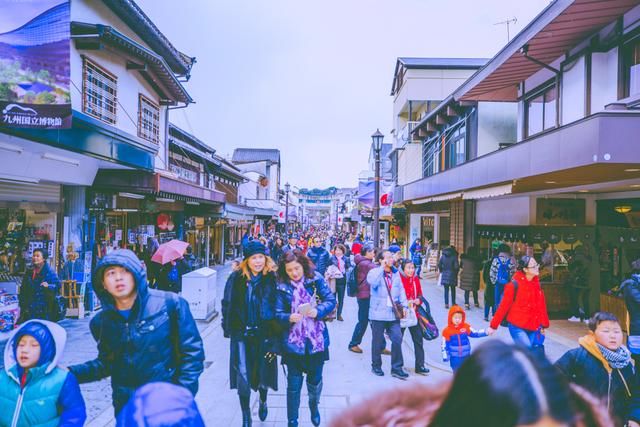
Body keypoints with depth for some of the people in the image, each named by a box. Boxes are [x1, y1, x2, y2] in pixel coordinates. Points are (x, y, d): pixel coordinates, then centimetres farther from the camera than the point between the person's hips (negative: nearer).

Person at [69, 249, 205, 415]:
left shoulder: (169, 304, -15)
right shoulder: (101, 321, -1)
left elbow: (192, 352, -12)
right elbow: (107, 363, 11)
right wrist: (70, 372, -3)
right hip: (125, 405, 4)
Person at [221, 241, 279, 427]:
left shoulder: (272, 279, -7)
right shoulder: (236, 278, -6)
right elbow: (227, 305, 1)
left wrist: (275, 338, -8)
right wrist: (228, 329, 0)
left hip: (264, 334, 0)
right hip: (241, 334, 0)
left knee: (263, 372, 15)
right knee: (243, 375, -2)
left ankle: (263, 402, 48)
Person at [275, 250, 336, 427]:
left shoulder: (316, 279, -5)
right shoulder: (282, 287, -5)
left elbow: (331, 300, -4)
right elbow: (278, 314, -5)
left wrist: (318, 311, -21)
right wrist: (289, 318, -26)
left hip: (316, 339, 1)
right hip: (293, 342, -1)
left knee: (315, 380, 17)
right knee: (293, 384, 6)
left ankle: (314, 406, 48)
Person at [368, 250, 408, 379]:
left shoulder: (396, 273, 11)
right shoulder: (374, 272, -5)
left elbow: (401, 290, 11)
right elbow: (373, 282, -27)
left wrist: (404, 305, 1)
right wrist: (382, 267, -22)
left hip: (393, 313, 4)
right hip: (378, 313, -4)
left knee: (397, 339, -2)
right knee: (378, 341, 8)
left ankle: (397, 368, 11)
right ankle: (376, 366, 26)